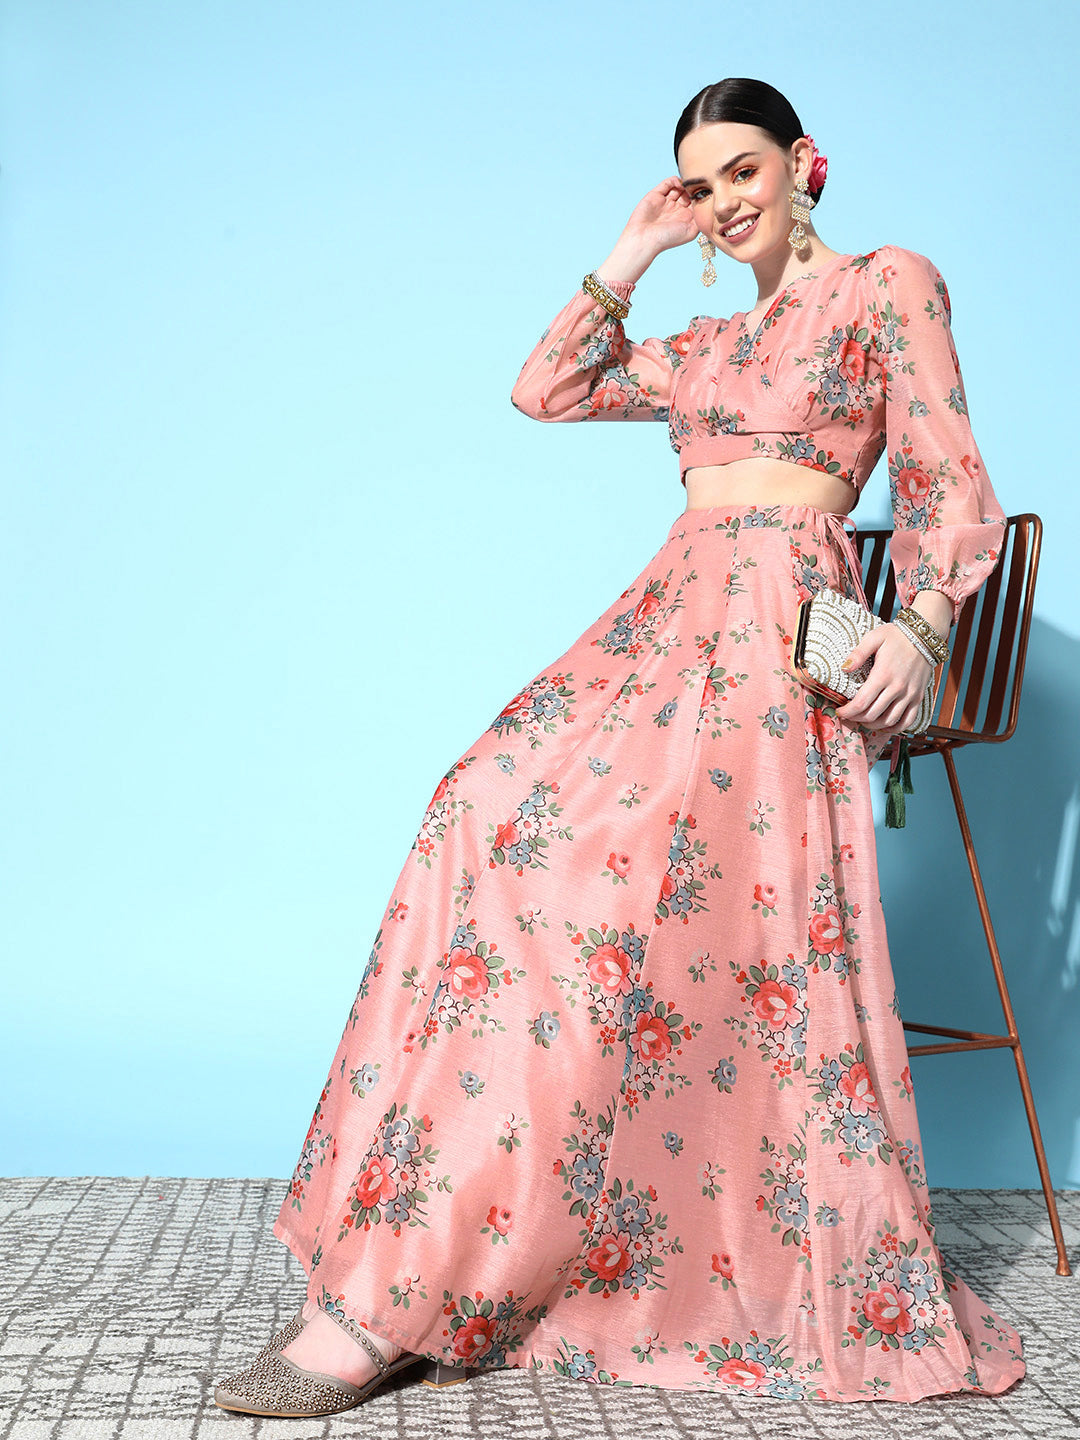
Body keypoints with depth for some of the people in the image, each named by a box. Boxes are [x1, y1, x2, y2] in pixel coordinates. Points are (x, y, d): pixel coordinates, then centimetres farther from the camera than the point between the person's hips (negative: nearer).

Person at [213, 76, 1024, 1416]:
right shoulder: (702, 345, 30)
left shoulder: (889, 285, 12)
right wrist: (627, 258, 26)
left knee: (614, 897, -23)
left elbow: (947, 484, 3)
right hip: (667, 616, 7)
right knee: (504, 820, -16)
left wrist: (918, 625, -14)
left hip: (777, 628, -6)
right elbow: (546, 389, 28)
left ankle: (395, 1299, -21)